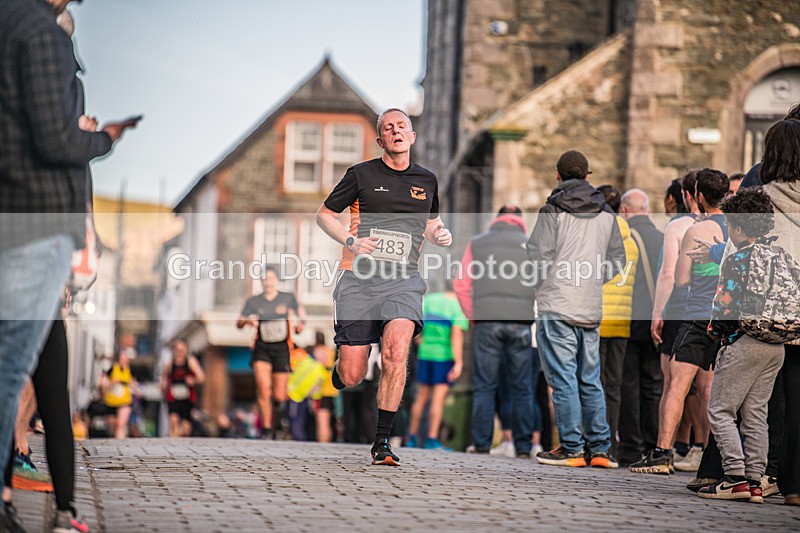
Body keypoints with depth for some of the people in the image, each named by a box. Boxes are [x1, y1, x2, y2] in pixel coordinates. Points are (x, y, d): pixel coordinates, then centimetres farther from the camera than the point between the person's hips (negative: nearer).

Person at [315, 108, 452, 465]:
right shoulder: (362, 174, 4)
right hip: (359, 279, -1)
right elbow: (324, 214, 11)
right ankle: (341, 367, 37)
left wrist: (440, 235, 7)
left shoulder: (426, 180, 15)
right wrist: (350, 241, -7)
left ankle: (382, 441, -18)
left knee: (396, 350, -27)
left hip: (403, 281, 1)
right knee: (352, 377, -4)